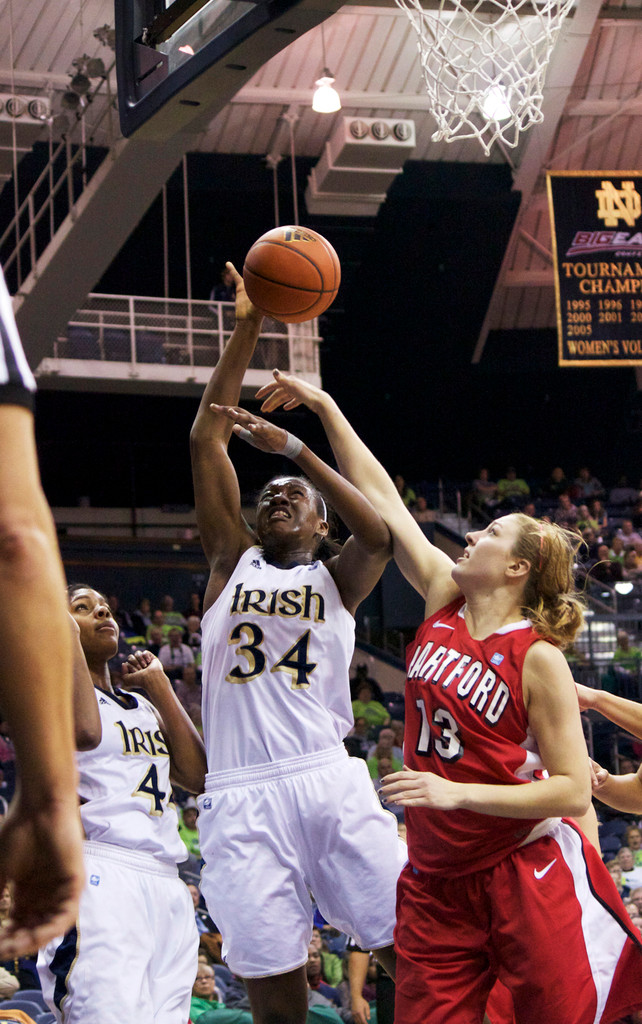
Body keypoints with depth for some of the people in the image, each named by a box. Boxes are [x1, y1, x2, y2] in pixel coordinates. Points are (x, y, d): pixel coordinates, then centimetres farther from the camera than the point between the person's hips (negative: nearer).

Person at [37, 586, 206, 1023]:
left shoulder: (143, 705, 26)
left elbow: (198, 775, 13)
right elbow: (85, 732, -20)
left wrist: (159, 686, 15)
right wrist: (64, 631, -8)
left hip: (167, 885, 7)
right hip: (98, 875, -7)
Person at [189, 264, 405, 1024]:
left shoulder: (337, 578, 15)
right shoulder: (233, 562, 18)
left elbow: (379, 535, -9)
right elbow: (206, 437, 11)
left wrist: (293, 447, -9)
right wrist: (247, 327, 7)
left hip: (330, 781, 0)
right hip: (242, 796, 0)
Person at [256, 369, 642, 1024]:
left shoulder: (538, 658, -11)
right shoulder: (443, 599, 5)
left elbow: (572, 792, -13)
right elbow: (377, 495, 9)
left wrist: (455, 793, -20)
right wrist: (323, 406, 9)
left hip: (528, 881, -6)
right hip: (436, 881, 6)